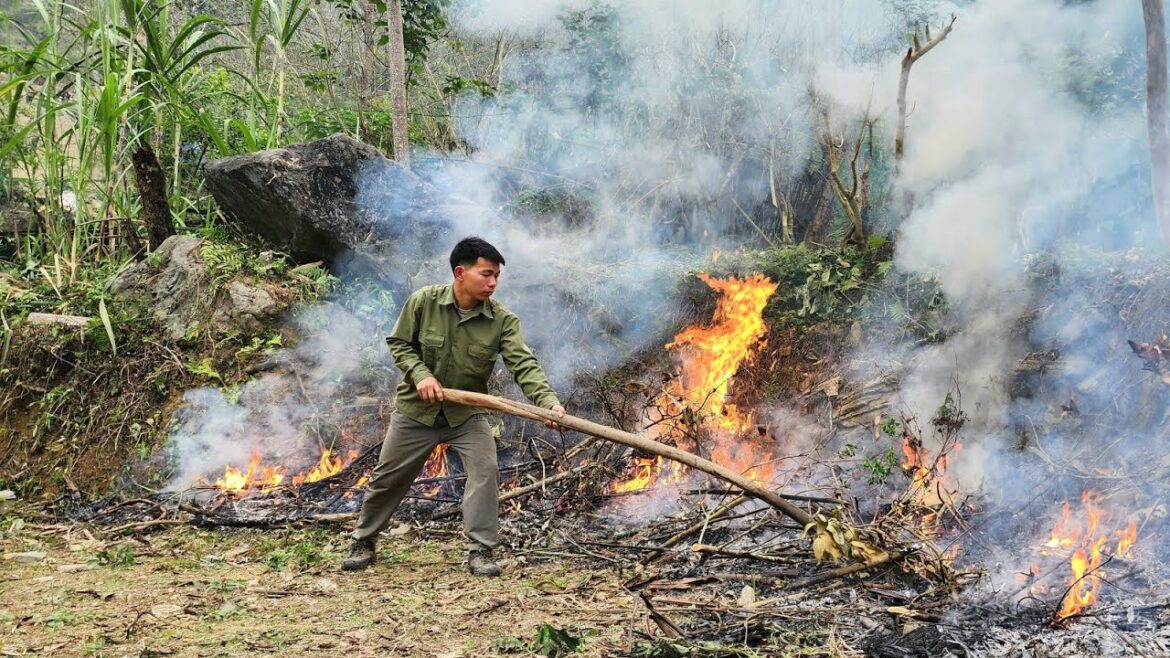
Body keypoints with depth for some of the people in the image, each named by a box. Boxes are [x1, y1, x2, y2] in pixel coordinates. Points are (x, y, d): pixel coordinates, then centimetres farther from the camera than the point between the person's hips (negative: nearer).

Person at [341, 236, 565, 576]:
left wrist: (548, 401, -41)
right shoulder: (423, 301, -16)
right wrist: (420, 374, -22)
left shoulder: (503, 320, -16)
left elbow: (524, 364, -25)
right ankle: (363, 542, 31)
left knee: (485, 470, -18)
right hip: (416, 409, 0)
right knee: (387, 478, 9)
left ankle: (480, 551, -5)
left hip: (467, 413, 0)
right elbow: (398, 343, -5)